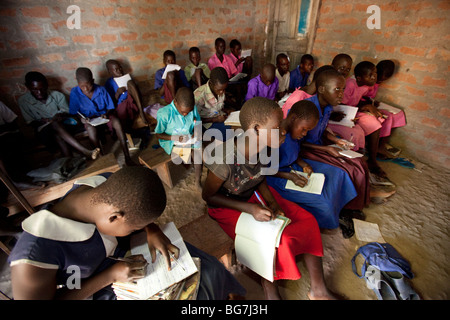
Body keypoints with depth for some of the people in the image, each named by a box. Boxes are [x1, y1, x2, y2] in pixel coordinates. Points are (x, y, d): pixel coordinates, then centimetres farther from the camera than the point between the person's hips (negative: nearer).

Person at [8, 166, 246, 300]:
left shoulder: (108, 184, -22)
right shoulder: (35, 256, -35)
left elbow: (140, 205, -2)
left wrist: (154, 232, -19)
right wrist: (109, 276, -26)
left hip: (128, 255, 4)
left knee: (207, 271, 2)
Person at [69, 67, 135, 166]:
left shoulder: (101, 90, -4)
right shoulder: (75, 93, -6)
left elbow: (111, 107, 2)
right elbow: (73, 113, 0)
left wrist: (106, 114, -19)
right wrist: (80, 119, -22)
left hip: (103, 116, 1)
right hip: (88, 120, 0)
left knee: (116, 121, -33)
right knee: (91, 128, -37)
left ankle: (127, 157, -38)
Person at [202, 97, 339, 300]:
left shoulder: (261, 146, -16)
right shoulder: (225, 161, -34)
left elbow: (259, 178, 4)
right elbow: (208, 196, -18)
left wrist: (272, 202, -13)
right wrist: (250, 208, -26)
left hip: (254, 194, 6)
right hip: (227, 206, -6)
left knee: (307, 220, -4)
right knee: (277, 239, -21)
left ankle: (318, 290, 12)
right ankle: (269, 287, 13)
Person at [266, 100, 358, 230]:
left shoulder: (293, 131, -5)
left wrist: (302, 164, -6)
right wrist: (290, 176, -25)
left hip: (293, 166, 9)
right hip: (278, 176, -9)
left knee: (337, 173, 6)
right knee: (322, 203, -17)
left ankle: (342, 211, 23)